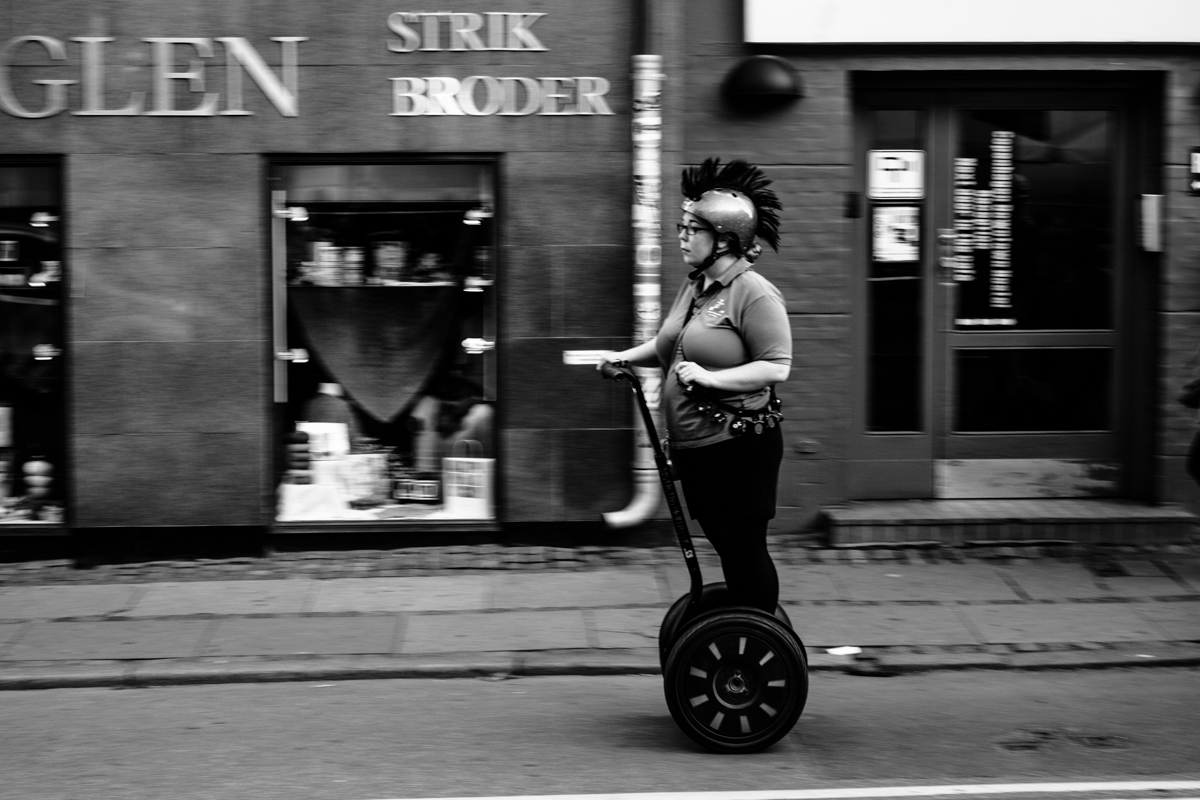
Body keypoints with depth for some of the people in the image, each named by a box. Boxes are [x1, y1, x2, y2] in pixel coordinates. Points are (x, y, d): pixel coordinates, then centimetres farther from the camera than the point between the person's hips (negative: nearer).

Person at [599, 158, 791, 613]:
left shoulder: (754, 294, -15)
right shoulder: (694, 286, 11)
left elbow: (776, 367, -20)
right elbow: (670, 346, 23)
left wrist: (710, 377, -24)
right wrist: (625, 357, 9)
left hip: (738, 446, -8)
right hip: (694, 444, 8)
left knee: (745, 549, -1)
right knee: (725, 546, 15)